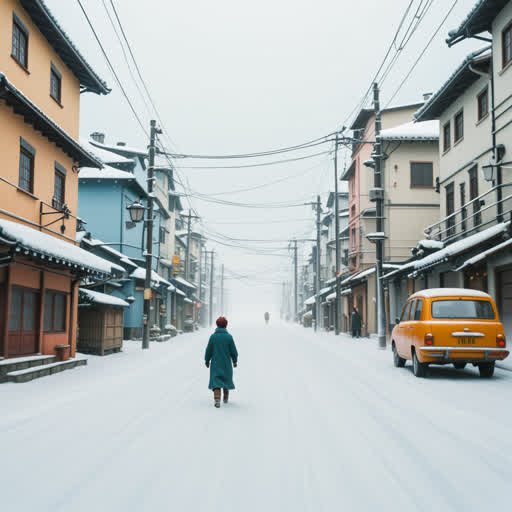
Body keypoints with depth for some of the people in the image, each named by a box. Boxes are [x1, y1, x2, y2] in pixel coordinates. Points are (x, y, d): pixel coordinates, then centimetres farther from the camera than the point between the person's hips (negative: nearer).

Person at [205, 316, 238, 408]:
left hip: (215, 363, -1)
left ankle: (217, 400, -17)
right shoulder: (229, 337, -8)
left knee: (216, 380, -1)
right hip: (226, 363, 1)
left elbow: (209, 350, -2)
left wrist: (207, 360, 12)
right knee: (226, 379, 20)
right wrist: (235, 361, 12)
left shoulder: (213, 336, -7)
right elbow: (233, 351, -3)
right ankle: (226, 397, 34)